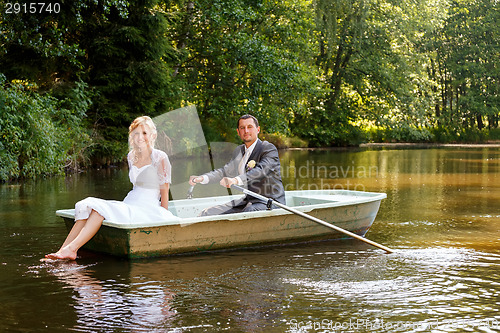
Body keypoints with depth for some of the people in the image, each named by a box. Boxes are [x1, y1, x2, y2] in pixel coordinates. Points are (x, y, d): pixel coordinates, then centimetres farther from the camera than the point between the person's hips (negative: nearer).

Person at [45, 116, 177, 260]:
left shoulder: (160, 158, -5)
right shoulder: (131, 157, 15)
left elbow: (164, 191, -4)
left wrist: (163, 217, -5)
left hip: (148, 210, -7)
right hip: (129, 204, 7)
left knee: (100, 209, -28)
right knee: (87, 206, -16)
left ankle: (71, 248, -34)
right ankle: (62, 251, -27)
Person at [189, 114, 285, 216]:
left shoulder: (269, 149, -11)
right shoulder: (239, 151, 15)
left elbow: (262, 170, -29)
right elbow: (225, 171, 20)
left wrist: (236, 180, -46)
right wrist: (202, 178, 1)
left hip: (270, 201, -8)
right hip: (249, 200, 8)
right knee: (206, 215, -2)